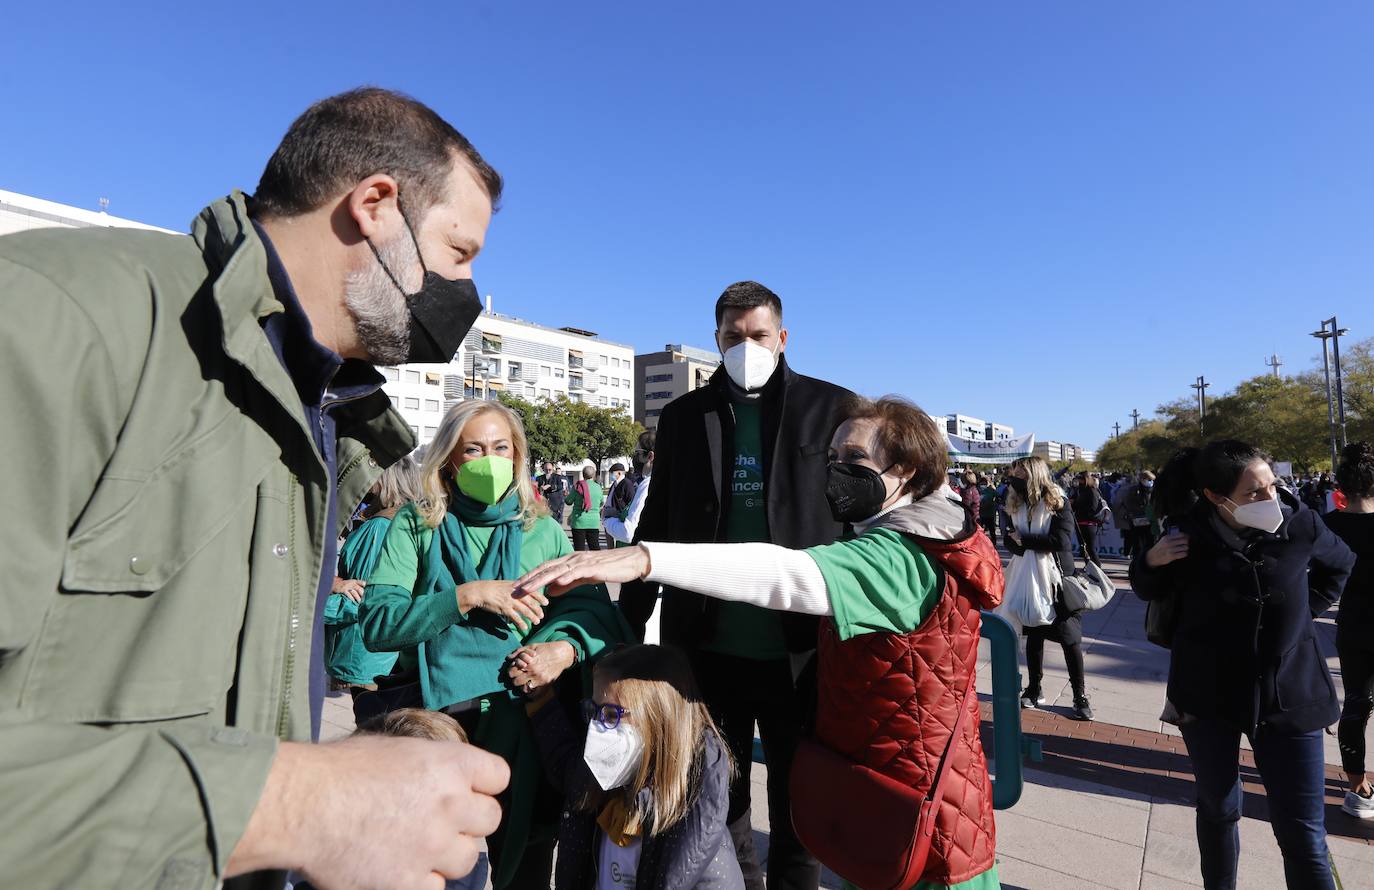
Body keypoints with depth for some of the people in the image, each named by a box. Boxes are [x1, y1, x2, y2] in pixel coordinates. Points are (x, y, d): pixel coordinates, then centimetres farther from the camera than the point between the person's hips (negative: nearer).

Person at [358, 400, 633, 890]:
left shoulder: (543, 531, 3)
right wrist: (467, 596, -21)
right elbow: (375, 623, -12)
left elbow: (593, 605, -2)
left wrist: (566, 647, -21)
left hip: (520, 716, 1)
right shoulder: (416, 524, -1)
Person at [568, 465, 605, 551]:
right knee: (595, 547, 7)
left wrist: (566, 496, 22)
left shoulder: (578, 486, -7)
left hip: (579, 521, -3)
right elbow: (601, 503, 17)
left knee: (579, 549, 2)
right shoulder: (598, 487, 3)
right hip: (594, 521, 3)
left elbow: (569, 501, 1)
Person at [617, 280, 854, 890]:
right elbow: (657, 526, 8)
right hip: (708, 648, 2)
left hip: (800, 649, -1)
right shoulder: (684, 416, 4)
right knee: (719, 801, 20)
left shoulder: (832, 408, -2)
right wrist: (627, 626, 7)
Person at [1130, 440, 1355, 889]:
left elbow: (1339, 565, 13)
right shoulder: (1189, 535, -16)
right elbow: (1149, 591, 2)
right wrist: (1151, 561, -18)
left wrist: (1304, 611, 3)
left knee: (1303, 834, 4)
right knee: (1218, 809, 17)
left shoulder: (1298, 522, -12)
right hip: (1207, 694, -1)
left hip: (1288, 695, 1)